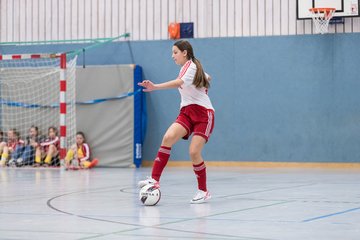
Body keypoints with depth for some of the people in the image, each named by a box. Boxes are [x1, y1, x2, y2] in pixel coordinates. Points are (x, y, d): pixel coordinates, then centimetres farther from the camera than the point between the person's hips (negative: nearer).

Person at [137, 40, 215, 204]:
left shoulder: (191, 66, -11)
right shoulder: (186, 68, 16)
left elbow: (179, 83, -33)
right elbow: (206, 77, 34)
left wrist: (155, 87, -47)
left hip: (203, 113, -7)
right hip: (187, 112, 7)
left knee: (194, 152, -16)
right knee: (168, 137, -20)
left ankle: (203, 191, 3)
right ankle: (155, 179, -27)